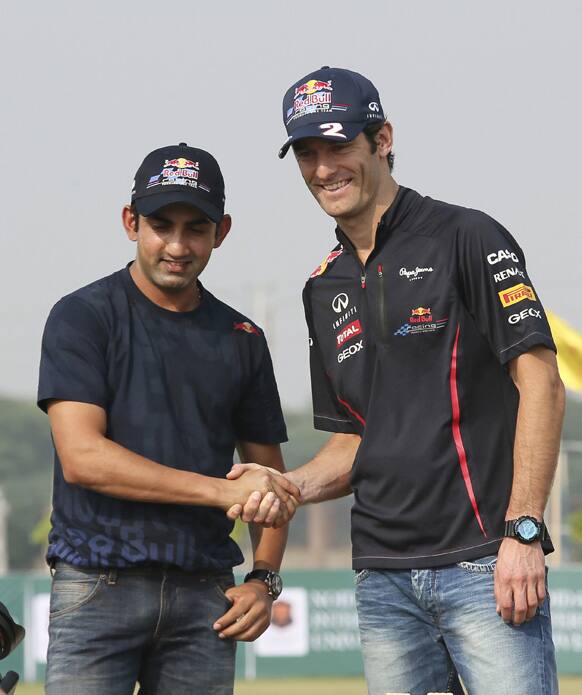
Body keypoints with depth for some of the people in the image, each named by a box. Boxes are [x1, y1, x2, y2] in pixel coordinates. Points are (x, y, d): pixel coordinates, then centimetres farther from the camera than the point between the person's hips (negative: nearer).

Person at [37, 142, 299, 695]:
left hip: (205, 596, 4)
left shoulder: (242, 339, 15)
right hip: (98, 583, -4)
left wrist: (264, 579, 4)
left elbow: (268, 474, 22)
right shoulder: (83, 317, 0)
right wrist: (223, 491, -16)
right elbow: (81, 457, -12)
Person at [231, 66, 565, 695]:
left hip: (485, 567, -6)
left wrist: (522, 532, -16)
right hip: (383, 577, 6)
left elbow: (541, 383, -8)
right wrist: (290, 486, 0)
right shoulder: (326, 289, 18)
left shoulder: (465, 238, -1)